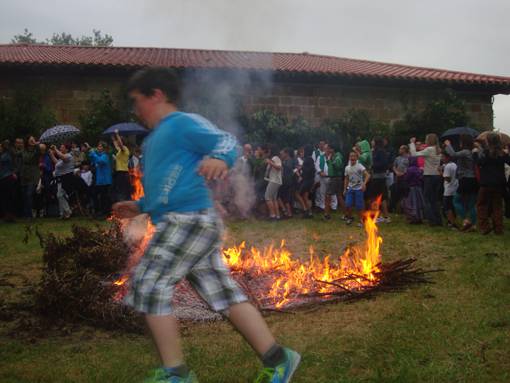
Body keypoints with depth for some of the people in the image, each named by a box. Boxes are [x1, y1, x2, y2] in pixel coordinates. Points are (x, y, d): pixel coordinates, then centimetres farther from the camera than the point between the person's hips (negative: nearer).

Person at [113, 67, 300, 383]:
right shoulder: (155, 139, 25)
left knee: (149, 285, -8)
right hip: (184, 224, 10)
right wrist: (139, 206, 30)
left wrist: (220, 158, -43)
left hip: (190, 221, -10)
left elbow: (227, 140, -21)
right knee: (223, 292, 6)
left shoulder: (183, 123, -6)